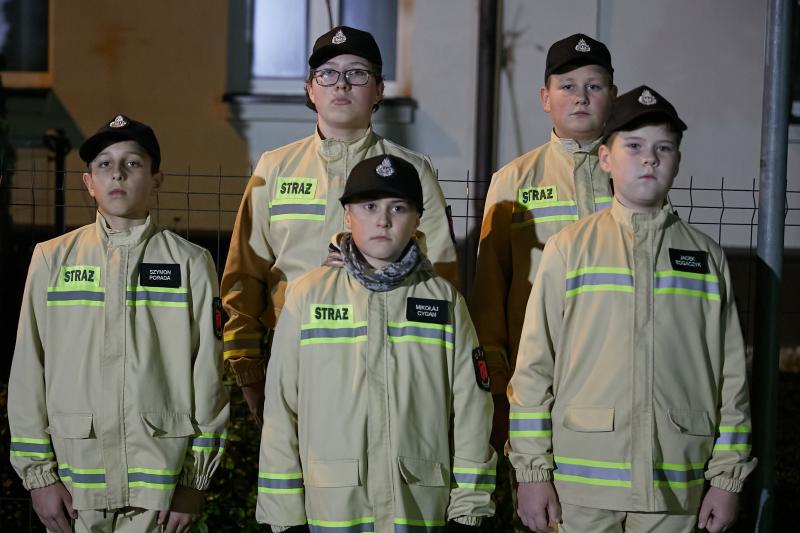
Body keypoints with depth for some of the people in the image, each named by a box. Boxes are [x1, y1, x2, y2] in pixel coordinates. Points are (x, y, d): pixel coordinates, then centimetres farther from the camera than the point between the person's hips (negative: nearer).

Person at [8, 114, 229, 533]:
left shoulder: (190, 263, 3)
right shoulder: (53, 259, 6)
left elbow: (207, 373, 2)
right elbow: (28, 370, 5)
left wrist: (196, 479, -1)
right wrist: (38, 472, 0)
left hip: (161, 483, -1)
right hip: (74, 479, 1)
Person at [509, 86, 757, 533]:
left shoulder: (707, 256, 8)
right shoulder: (568, 249, 2)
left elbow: (731, 375, 8)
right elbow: (534, 366, 1)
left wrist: (727, 478, 4)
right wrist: (533, 471, -2)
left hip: (676, 485, 2)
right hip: (583, 480, -1)